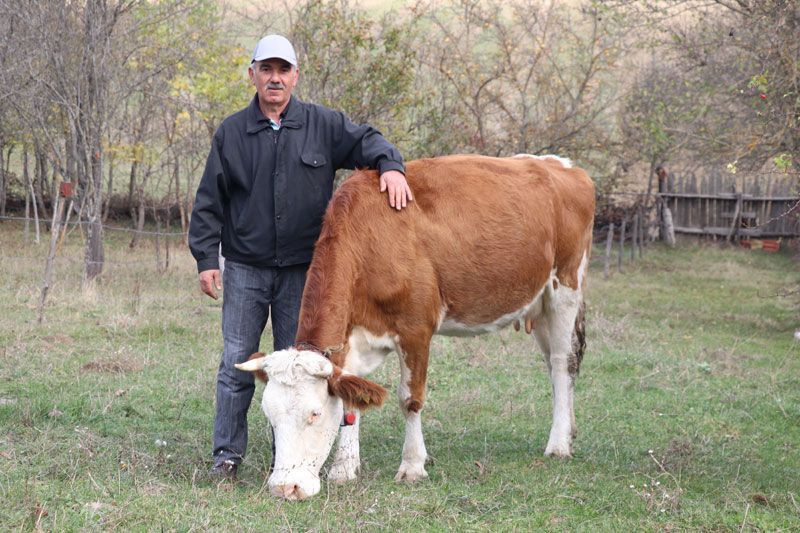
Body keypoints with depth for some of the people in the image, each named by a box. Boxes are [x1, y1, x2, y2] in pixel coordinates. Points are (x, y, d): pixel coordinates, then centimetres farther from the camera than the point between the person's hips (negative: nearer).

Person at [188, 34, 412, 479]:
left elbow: (365, 139, 3)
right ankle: (227, 453, 9)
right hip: (244, 267, 0)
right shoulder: (231, 133, 5)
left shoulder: (323, 125, 5)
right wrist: (206, 258, 0)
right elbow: (209, 202, 6)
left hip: (303, 270, 0)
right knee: (236, 362, 1)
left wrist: (390, 165, -20)